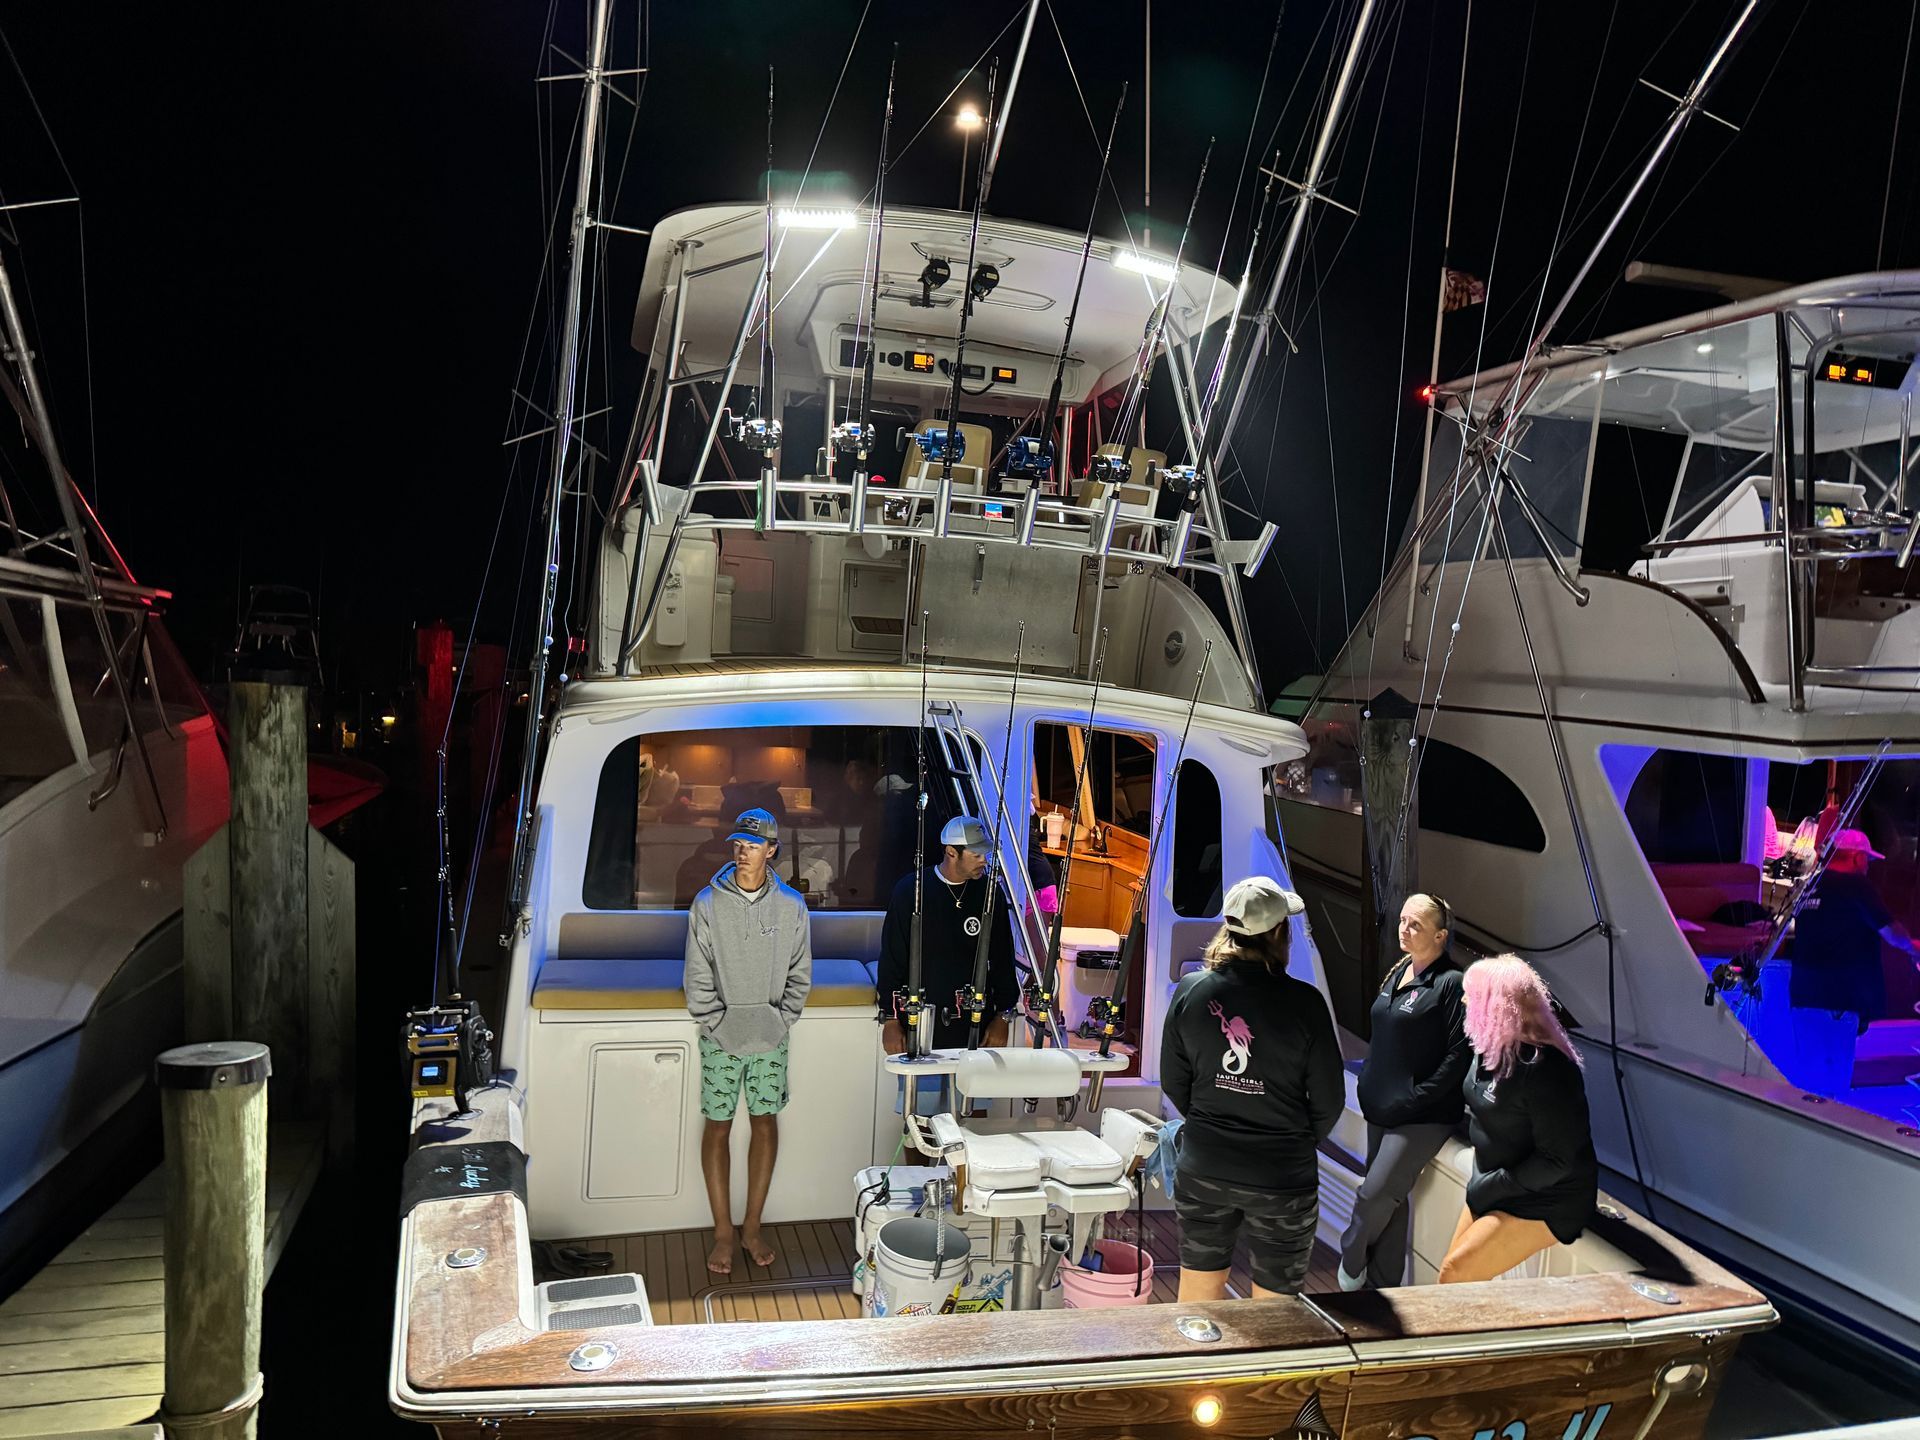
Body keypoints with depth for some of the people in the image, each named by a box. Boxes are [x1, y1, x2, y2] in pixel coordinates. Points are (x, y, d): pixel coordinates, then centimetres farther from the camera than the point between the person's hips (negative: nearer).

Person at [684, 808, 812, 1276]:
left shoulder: (791, 906, 0)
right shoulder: (708, 904, -6)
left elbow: (799, 975, 5)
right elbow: (698, 977, -4)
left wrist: (782, 1022, -3)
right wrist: (717, 1024, -9)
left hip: (770, 1038, 2)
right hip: (721, 1038, -1)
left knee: (765, 1124, 8)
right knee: (718, 1127, 4)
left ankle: (751, 1228, 21)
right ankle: (723, 1232, 15)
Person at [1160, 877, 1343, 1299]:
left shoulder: (1190, 991, -8)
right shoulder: (1303, 1002, -16)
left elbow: (1172, 1083, 2)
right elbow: (1329, 1098, -7)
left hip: (1203, 1168, 3)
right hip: (1283, 1177, -3)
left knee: (1197, 1294, 19)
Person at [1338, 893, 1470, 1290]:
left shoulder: (1452, 983, -15)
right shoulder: (1399, 972, 10)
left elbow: (1460, 1053, -19)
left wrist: (1418, 1097, -18)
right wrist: (1369, 1082, 12)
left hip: (1423, 1117, -8)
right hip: (1381, 1108, 8)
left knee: (1375, 1195, -7)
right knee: (1390, 1199, 15)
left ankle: (1351, 1261, 19)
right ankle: (1383, 1284, 26)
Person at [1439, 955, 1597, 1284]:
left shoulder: (1545, 1068, -28)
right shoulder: (1491, 1048, -1)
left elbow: (1557, 1161, -23)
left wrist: (1492, 1186, -19)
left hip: (1544, 1203, -9)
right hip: (1492, 1190, 9)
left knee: (1455, 1275, -18)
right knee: (1451, 1274, 7)